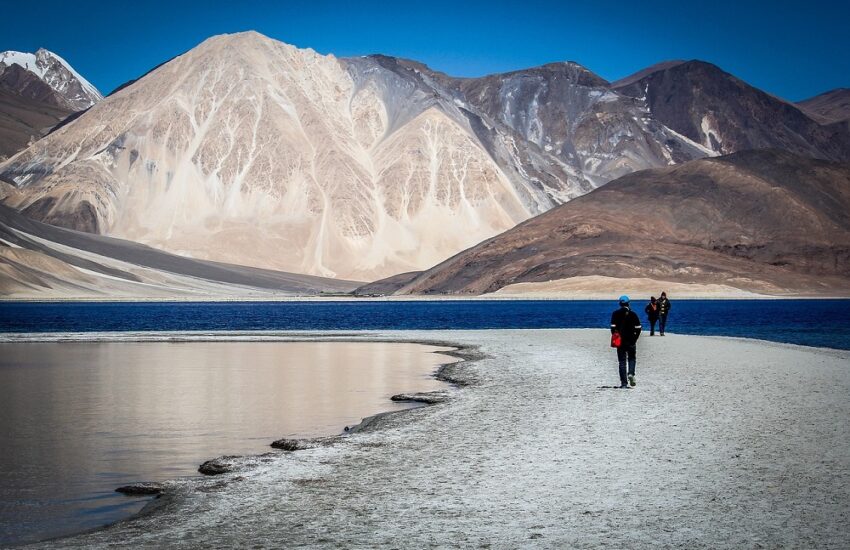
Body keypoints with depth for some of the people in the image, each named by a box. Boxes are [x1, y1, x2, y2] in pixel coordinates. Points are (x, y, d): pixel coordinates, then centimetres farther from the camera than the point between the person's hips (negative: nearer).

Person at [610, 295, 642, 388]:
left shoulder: (615, 314, -2)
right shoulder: (633, 314, -1)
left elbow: (613, 328, -6)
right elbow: (638, 328, -3)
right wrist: (634, 339, 8)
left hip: (620, 341, 0)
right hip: (631, 341, 0)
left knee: (622, 361, 4)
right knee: (632, 358, 17)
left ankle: (624, 383, 0)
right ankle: (631, 374, -10)